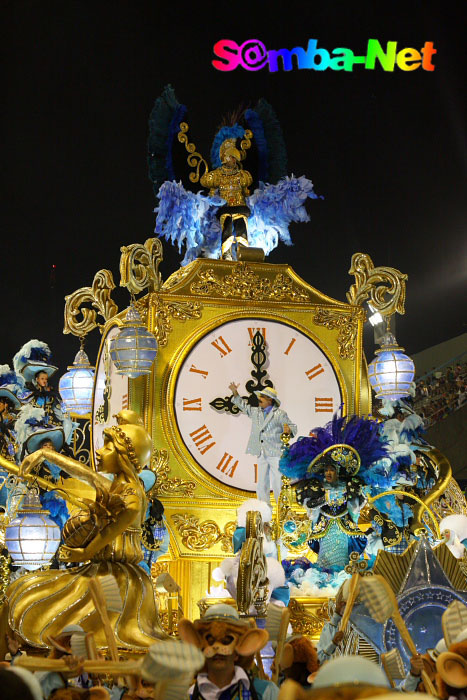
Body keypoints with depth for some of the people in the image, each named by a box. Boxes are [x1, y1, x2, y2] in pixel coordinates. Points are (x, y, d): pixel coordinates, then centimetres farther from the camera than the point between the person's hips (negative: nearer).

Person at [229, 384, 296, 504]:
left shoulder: (280, 414, -2)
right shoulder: (255, 412, 16)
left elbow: (293, 427, -2)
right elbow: (243, 406, 30)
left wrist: (288, 430, -24)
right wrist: (235, 392, 21)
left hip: (276, 454, -6)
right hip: (262, 455, 6)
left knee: (278, 485, -8)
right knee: (261, 486, 7)